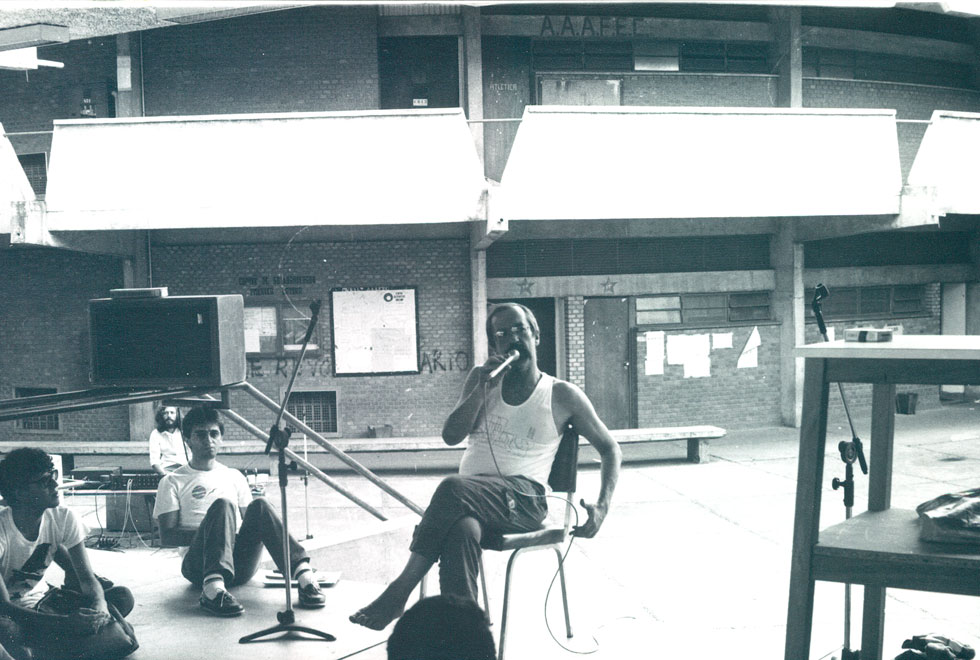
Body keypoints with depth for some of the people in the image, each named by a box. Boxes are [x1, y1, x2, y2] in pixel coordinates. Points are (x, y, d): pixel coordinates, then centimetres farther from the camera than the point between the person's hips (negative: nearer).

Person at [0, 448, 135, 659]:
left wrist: (100, 606, -37)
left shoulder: (64, 518, -10)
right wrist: (65, 622, -44)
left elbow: (86, 577, -12)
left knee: (123, 598, -14)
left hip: (37, 605, 6)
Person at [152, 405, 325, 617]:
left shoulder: (234, 477, 23)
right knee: (222, 504, -29)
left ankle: (304, 576, -42)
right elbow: (166, 537, 1)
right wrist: (209, 532, -14)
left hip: (240, 565, 3)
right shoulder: (173, 482, 11)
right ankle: (213, 589, -51)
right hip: (198, 566, -3)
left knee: (259, 506, -24)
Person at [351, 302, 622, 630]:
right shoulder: (481, 378, 18)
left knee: (453, 488, -34)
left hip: (523, 498, -3)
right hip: (472, 498, 3)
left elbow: (609, 448, 13)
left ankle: (399, 591, -29)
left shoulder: (562, 396, 8)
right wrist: (484, 388, -6)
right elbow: (450, 436, 8)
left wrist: (602, 507, -3)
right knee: (462, 529, -36)